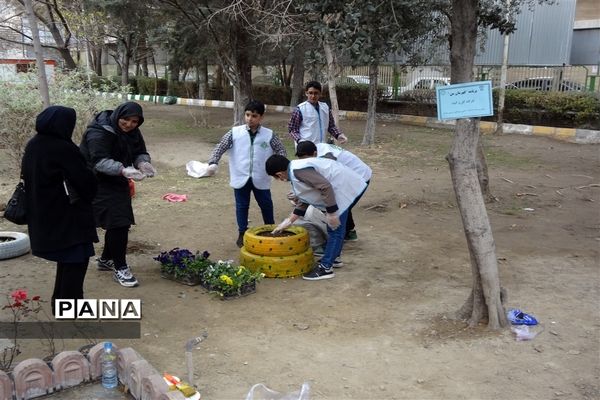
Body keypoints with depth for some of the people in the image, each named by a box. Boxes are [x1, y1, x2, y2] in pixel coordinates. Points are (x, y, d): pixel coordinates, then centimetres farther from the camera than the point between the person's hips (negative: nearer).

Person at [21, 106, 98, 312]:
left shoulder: (32, 146, 4)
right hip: (68, 216, -9)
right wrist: (87, 197, 4)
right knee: (75, 260, 3)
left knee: (65, 258, 21)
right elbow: (84, 179, -16)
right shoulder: (62, 148, -22)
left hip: (43, 215, 9)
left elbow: (27, 177, 15)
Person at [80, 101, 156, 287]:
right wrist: (123, 170, -50)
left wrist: (143, 163, -22)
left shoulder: (133, 132, 2)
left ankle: (105, 260, 32)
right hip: (99, 184, -8)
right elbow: (99, 161, -34)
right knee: (118, 223, -15)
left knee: (121, 222, 12)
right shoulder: (99, 133, -23)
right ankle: (120, 268, -3)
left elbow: (140, 152, 3)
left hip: (117, 182, 8)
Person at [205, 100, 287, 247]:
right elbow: (220, 147, -4)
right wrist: (213, 163, -19)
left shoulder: (269, 135, -3)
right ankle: (242, 234, 25)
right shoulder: (235, 132, -4)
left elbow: (281, 150, 4)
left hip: (260, 179, 1)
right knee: (242, 206, 11)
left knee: (266, 205, 14)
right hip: (241, 178, 0)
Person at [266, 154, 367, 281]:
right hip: (340, 187, 11)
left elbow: (326, 187, -28)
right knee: (334, 229, 22)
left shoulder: (298, 170, -22)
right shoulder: (295, 170, 11)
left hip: (343, 187, -11)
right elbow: (304, 201, 18)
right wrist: (288, 222, 20)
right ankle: (332, 258, 35)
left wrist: (331, 212, -24)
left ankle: (325, 268, -2)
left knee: (335, 229, -6)